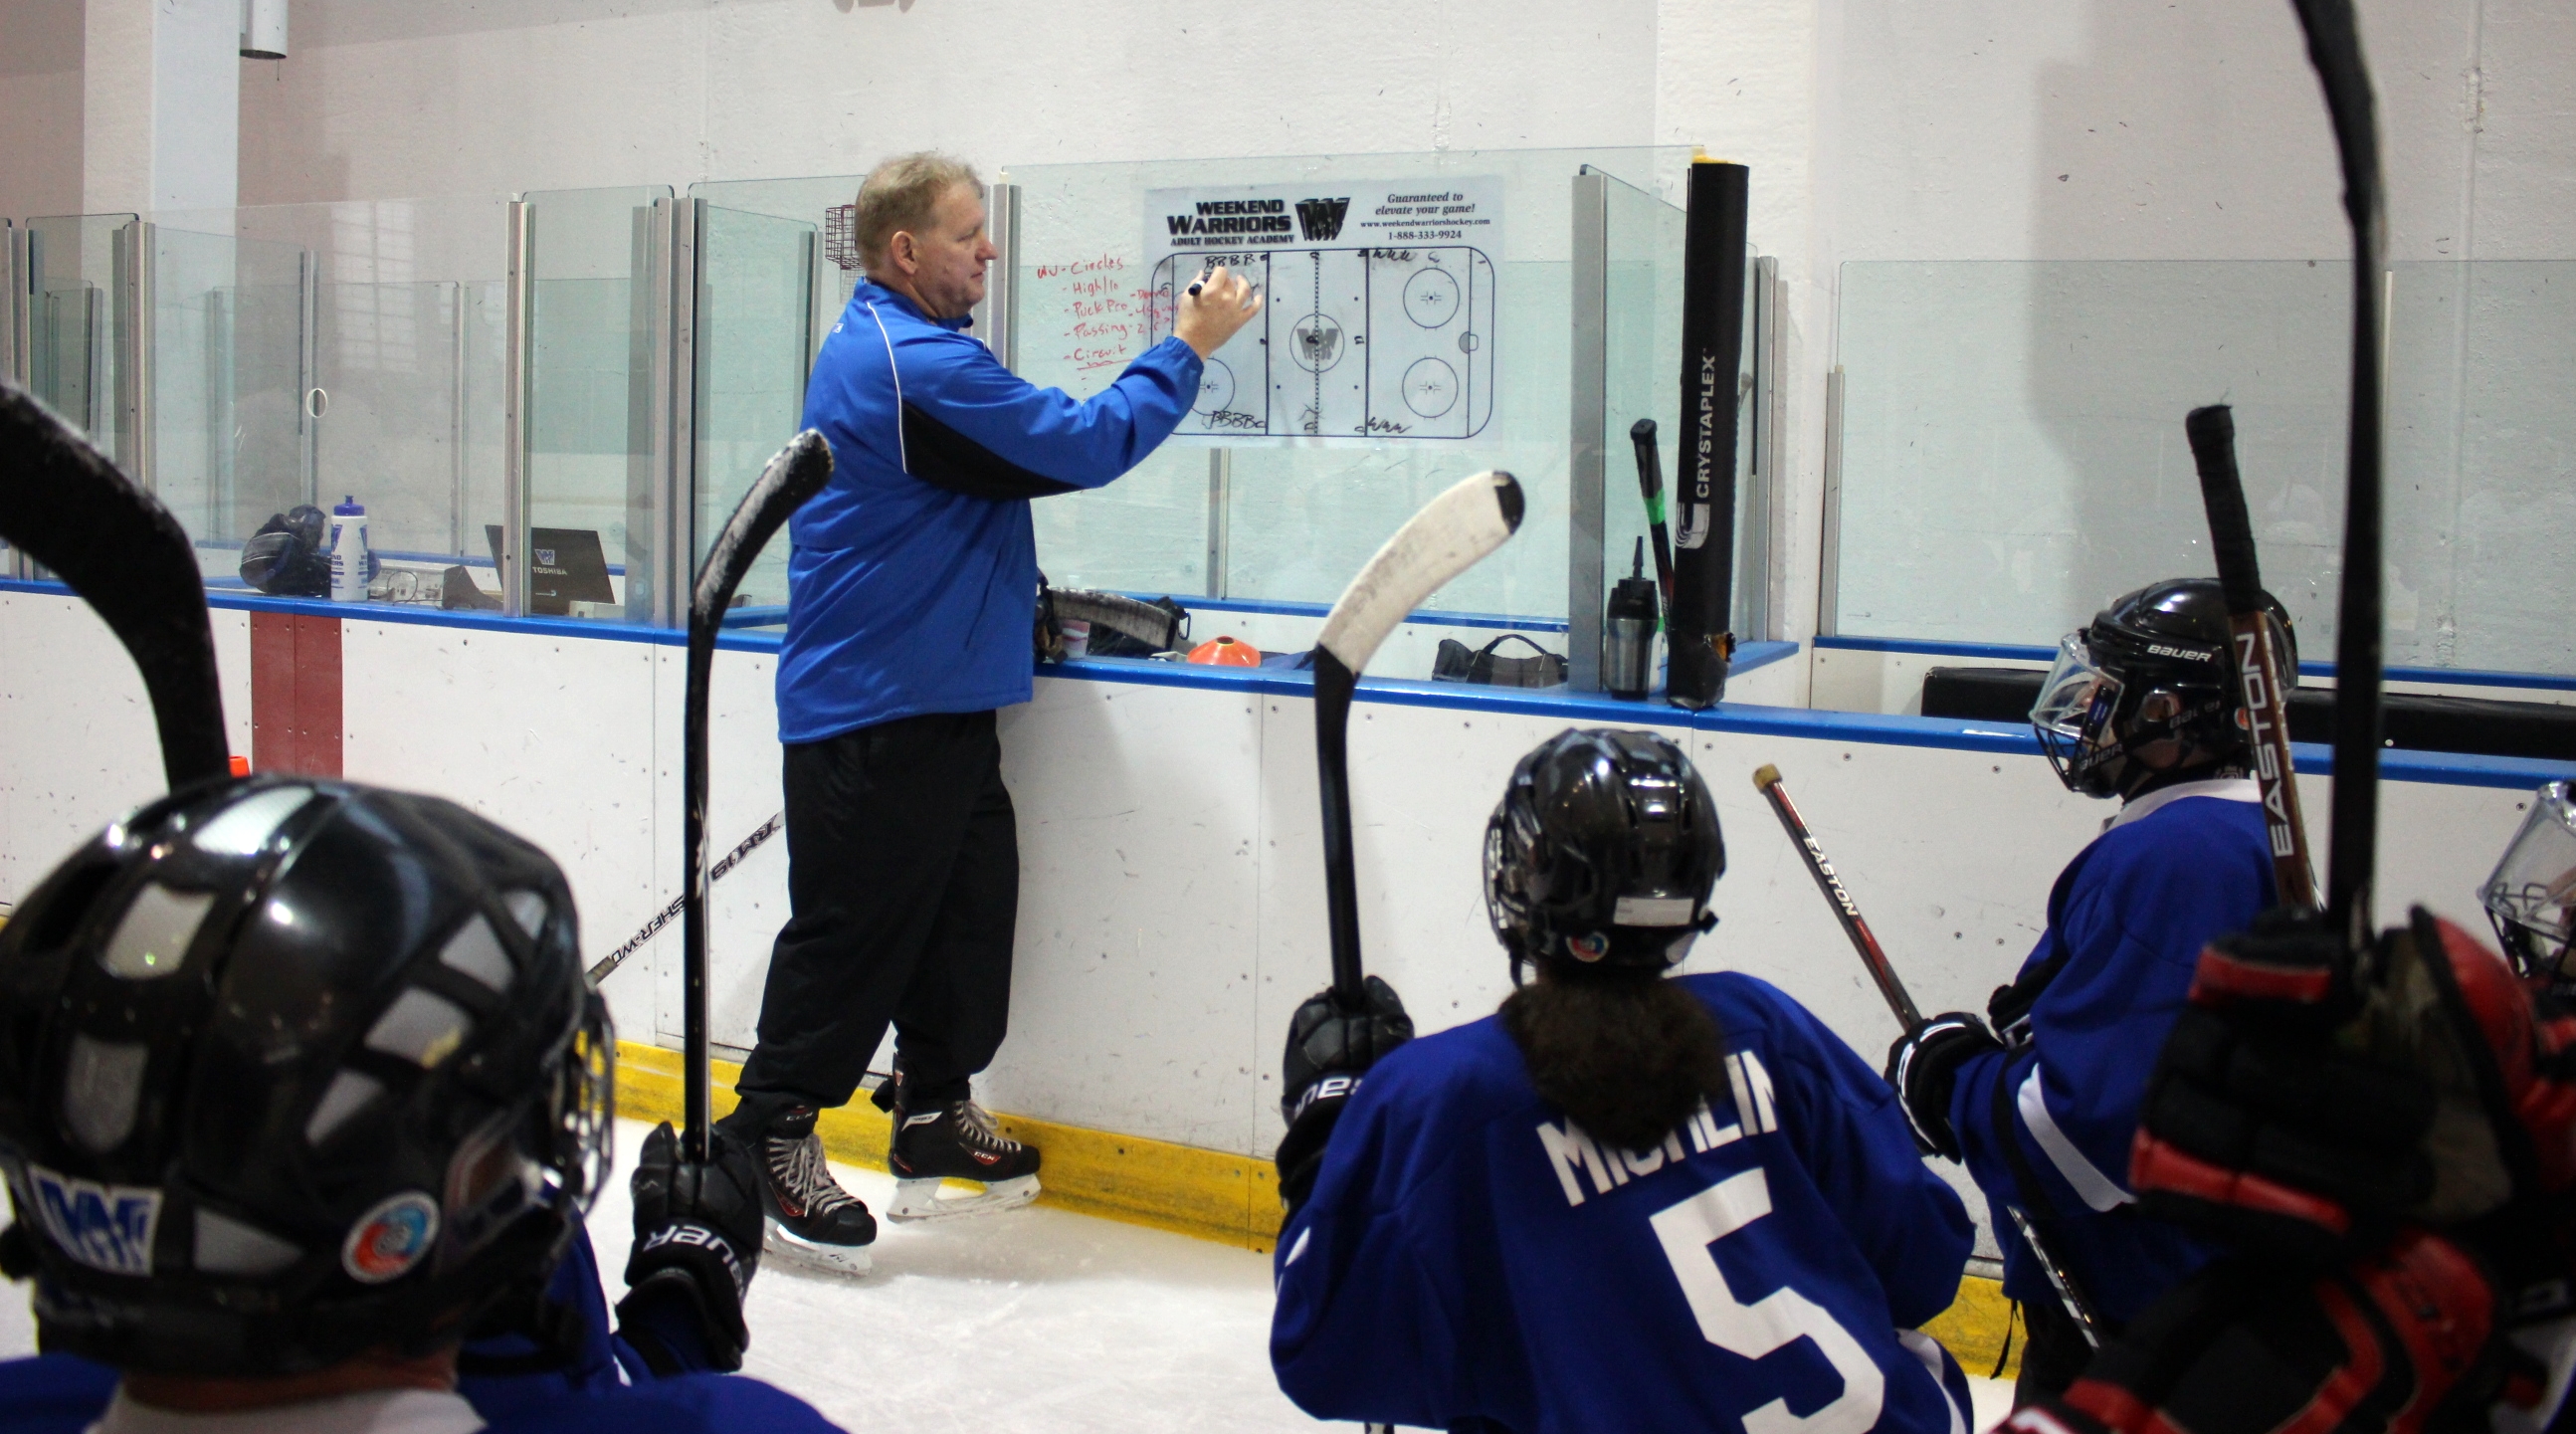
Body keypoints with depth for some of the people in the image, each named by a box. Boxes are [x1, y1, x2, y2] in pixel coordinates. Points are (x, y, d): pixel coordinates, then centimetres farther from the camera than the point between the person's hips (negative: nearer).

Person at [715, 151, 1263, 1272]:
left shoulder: (894, 346, 16)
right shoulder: (911, 364, -20)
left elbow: (1030, 447, 22)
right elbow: (1078, 447, -22)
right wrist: (1187, 349, -13)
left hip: (938, 697, 11)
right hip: (871, 712, -11)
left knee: (967, 905, 14)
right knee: (854, 926, -4)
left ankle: (936, 1119, 25)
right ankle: (770, 1137, 6)